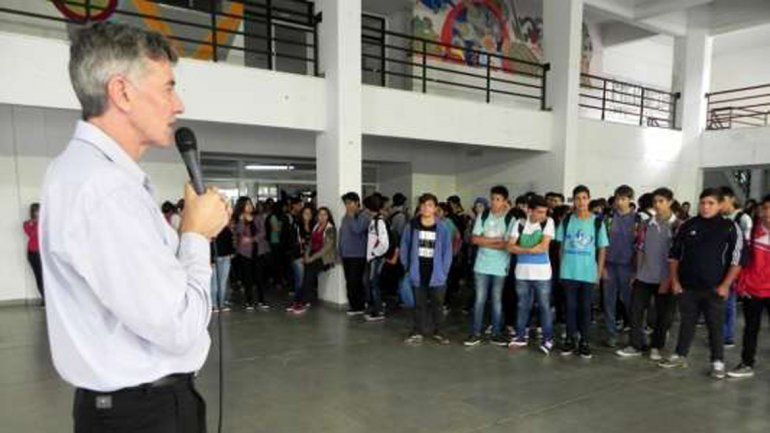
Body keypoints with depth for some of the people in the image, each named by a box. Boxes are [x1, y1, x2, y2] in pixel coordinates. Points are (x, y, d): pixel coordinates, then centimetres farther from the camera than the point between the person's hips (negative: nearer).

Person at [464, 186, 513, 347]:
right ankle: (476, 333, 11)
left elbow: (509, 244, -14)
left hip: (500, 266, -1)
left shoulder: (510, 219, -5)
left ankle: (496, 333, 19)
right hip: (482, 264, 1)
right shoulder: (482, 216, 2)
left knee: (497, 300, 10)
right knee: (480, 299, 4)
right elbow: (474, 239, -4)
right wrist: (496, 240, -10)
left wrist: (485, 241, -10)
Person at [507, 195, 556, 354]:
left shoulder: (548, 222, -4)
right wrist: (533, 249, -13)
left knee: (544, 306, 4)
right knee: (523, 305, 12)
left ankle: (547, 339, 16)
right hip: (522, 272, 2)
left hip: (541, 273, -2)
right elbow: (510, 247, -5)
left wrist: (523, 250, -6)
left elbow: (544, 247, -13)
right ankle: (521, 335, 25)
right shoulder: (519, 224, 2)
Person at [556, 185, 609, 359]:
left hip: (589, 273, -1)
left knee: (585, 307, 7)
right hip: (568, 272, 1)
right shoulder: (566, 220, 2)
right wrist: (562, 265, 5)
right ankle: (569, 339, 17)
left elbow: (602, 248, 2)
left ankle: (584, 341, 17)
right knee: (571, 306, 8)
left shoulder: (597, 222, -2)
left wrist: (599, 272, -1)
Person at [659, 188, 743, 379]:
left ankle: (718, 362, 20)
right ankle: (680, 356, 25)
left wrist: (725, 285, -9)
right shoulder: (687, 226, 4)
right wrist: (675, 280, 4)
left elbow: (736, 259, -4)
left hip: (714, 289, -2)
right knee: (687, 323, 13)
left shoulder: (729, 228, -3)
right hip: (687, 287, 3)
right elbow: (674, 255, 10)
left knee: (716, 326, 6)